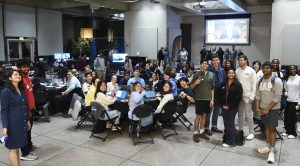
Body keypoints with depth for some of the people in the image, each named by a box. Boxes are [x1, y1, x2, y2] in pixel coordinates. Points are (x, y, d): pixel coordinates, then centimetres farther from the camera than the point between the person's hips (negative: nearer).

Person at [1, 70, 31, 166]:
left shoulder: (22, 91, 11)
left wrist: (27, 120, 18)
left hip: (22, 123, 7)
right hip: (13, 124, -7)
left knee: (17, 147, 15)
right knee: (13, 148, 1)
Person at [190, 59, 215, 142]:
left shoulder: (211, 74, 6)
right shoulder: (197, 74, -3)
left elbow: (212, 88, 9)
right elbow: (191, 87, 2)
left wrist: (212, 99, 4)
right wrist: (195, 83, -19)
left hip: (208, 99, 4)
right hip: (199, 98, -3)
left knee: (204, 115, 11)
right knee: (198, 116, -1)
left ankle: (201, 132, 24)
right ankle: (195, 133, 9)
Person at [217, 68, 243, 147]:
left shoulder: (238, 84, -5)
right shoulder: (223, 84, 8)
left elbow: (239, 97, -11)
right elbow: (219, 94, 10)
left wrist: (230, 105, -12)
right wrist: (222, 104, -1)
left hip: (232, 107, -4)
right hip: (224, 107, 4)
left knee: (230, 123, -2)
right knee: (226, 123, 10)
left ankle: (230, 141, 6)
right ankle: (226, 138, 25)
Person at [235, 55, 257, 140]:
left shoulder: (251, 71, -5)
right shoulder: (237, 71, 5)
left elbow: (254, 84, -7)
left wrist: (252, 96, -13)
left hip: (247, 96, -4)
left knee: (249, 114, -1)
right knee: (240, 114, 13)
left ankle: (251, 132, 10)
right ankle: (240, 130, 24)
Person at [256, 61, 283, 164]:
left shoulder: (276, 81, -13)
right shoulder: (260, 81, 5)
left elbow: (277, 97, -17)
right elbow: (258, 95, 7)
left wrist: (267, 109, -17)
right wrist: (257, 107, -4)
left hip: (273, 109, -5)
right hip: (262, 108, 5)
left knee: (272, 129, -3)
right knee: (266, 127, 13)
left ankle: (272, 151, 4)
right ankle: (268, 146, 25)